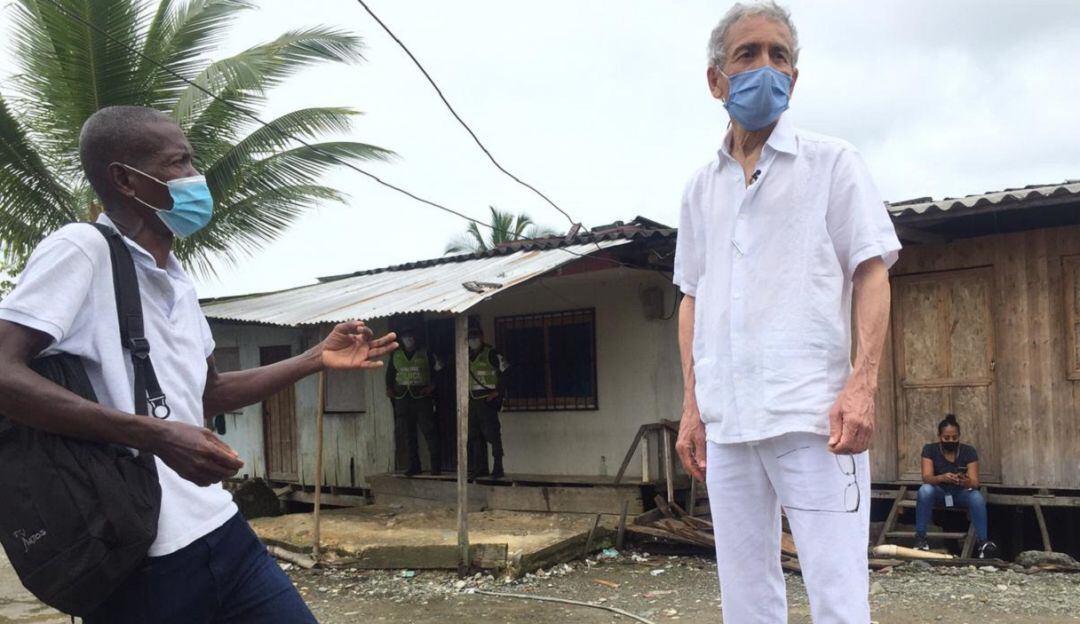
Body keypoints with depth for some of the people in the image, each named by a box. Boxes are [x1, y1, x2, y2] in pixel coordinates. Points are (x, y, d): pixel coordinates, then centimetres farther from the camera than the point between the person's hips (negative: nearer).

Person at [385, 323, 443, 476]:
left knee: (429, 431, -7)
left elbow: (439, 369, 4)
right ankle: (414, 465, 11)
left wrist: (432, 386, -4)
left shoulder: (425, 353, 2)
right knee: (407, 434, 4)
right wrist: (389, 388, 8)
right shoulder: (396, 356, 12)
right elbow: (390, 374, 22)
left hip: (422, 396, -4)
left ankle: (436, 465, -3)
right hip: (402, 398, 4)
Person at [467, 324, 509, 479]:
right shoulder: (469, 357, 15)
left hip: (488, 399, -8)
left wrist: (498, 391, -13)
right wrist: (467, 396, 15)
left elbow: (506, 372, -10)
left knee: (492, 434, -9)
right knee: (475, 436, 8)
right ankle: (480, 468, 15)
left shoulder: (491, 354, -8)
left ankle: (498, 468, -6)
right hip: (473, 400, 8)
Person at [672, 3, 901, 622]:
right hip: (725, 422, 4)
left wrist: (862, 382, -14)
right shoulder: (701, 189, 16)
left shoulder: (832, 162, 6)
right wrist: (691, 406, 10)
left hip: (812, 413, -4)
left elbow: (871, 273, 0)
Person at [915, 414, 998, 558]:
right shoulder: (930, 449, -13)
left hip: (961, 493, 1)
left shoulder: (969, 451, -11)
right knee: (925, 490, -35)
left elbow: (974, 482, -18)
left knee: (977, 496, -34)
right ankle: (920, 538, -27)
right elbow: (926, 478, -24)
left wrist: (966, 482, -44)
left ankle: (982, 542, -28)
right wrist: (942, 478, -47)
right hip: (939, 493, 0)